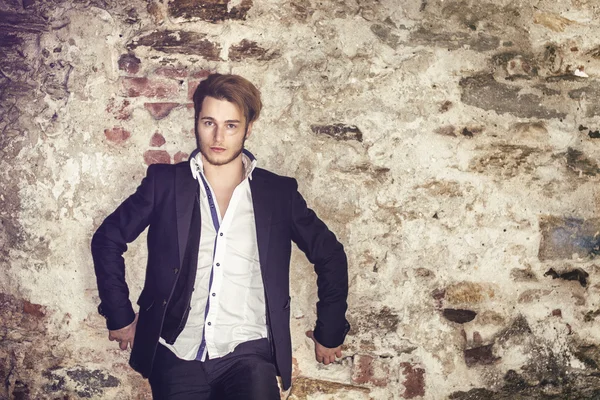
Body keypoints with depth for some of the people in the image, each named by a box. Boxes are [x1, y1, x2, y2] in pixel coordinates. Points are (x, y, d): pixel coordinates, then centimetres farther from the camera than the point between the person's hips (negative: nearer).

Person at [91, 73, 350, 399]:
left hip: (248, 353, -1)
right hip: (178, 355, 1)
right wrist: (120, 316, 10)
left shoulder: (278, 192, 5)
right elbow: (107, 240, 12)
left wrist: (329, 333, 15)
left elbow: (330, 256, 13)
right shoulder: (165, 182, 4)